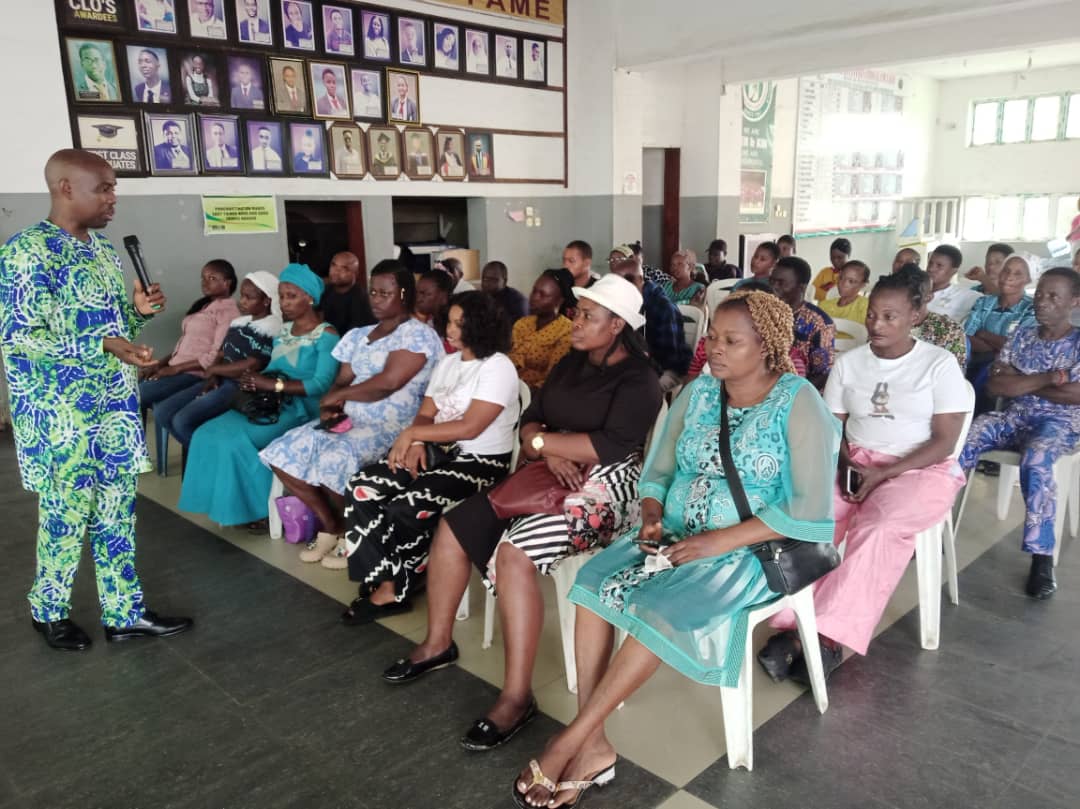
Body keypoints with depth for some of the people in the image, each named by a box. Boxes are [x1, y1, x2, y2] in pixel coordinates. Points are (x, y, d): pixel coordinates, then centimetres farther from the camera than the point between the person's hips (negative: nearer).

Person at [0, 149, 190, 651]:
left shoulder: (102, 250, 11)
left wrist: (139, 311, -2)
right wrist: (104, 345, -27)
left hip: (114, 404, 7)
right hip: (60, 413, -7)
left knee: (117, 511, 11)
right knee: (66, 513, 6)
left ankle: (124, 613, 22)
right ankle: (48, 611, 29)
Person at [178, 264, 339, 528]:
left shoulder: (326, 336, -7)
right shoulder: (283, 330, 17)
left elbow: (321, 384, -19)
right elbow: (273, 370, 14)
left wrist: (274, 385, -23)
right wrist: (255, 382, -10)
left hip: (301, 408, -8)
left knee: (235, 441, -24)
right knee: (209, 434, -12)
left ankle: (257, 506, -5)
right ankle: (230, 504, -4)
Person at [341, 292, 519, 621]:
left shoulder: (498, 367, -12)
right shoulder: (447, 363, 14)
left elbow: (470, 427, -20)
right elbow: (425, 414, 10)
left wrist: (411, 433, -15)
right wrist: (416, 443, -12)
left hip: (481, 461, -8)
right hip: (439, 451, 8)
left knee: (404, 509, -27)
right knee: (363, 488, -11)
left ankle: (397, 587, -1)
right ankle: (385, 582, -9)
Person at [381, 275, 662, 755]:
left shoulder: (638, 378, -9)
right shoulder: (571, 363, 14)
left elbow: (610, 447, -21)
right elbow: (529, 422, 10)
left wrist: (543, 440, -12)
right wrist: (549, 454, -12)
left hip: (603, 488, -8)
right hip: (550, 476, 8)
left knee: (515, 552, -31)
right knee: (453, 526, -4)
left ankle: (517, 696, -22)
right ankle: (438, 643, 13)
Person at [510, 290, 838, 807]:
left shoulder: (798, 402, -9)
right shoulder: (697, 393, 7)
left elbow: (812, 508, -17)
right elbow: (657, 472, 11)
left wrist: (720, 540, -22)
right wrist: (652, 517, -11)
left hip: (750, 549, -5)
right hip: (675, 535, 5)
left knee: (661, 610, -30)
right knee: (594, 583, -21)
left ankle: (570, 742, -15)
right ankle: (593, 746, -16)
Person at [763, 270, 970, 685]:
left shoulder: (939, 364, -4)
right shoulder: (848, 362, 7)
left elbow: (944, 442, -8)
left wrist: (884, 475, -18)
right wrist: (845, 462, -12)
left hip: (920, 470, -3)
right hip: (854, 465, 4)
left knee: (878, 530, -35)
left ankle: (826, 637, -32)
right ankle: (793, 625, -31)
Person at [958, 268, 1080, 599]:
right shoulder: (1021, 335, 9)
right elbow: (995, 385, -1)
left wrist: (1021, 382, -7)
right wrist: (1047, 379, -13)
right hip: (1014, 417, 4)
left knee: (1035, 461, -37)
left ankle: (1042, 556, -29)